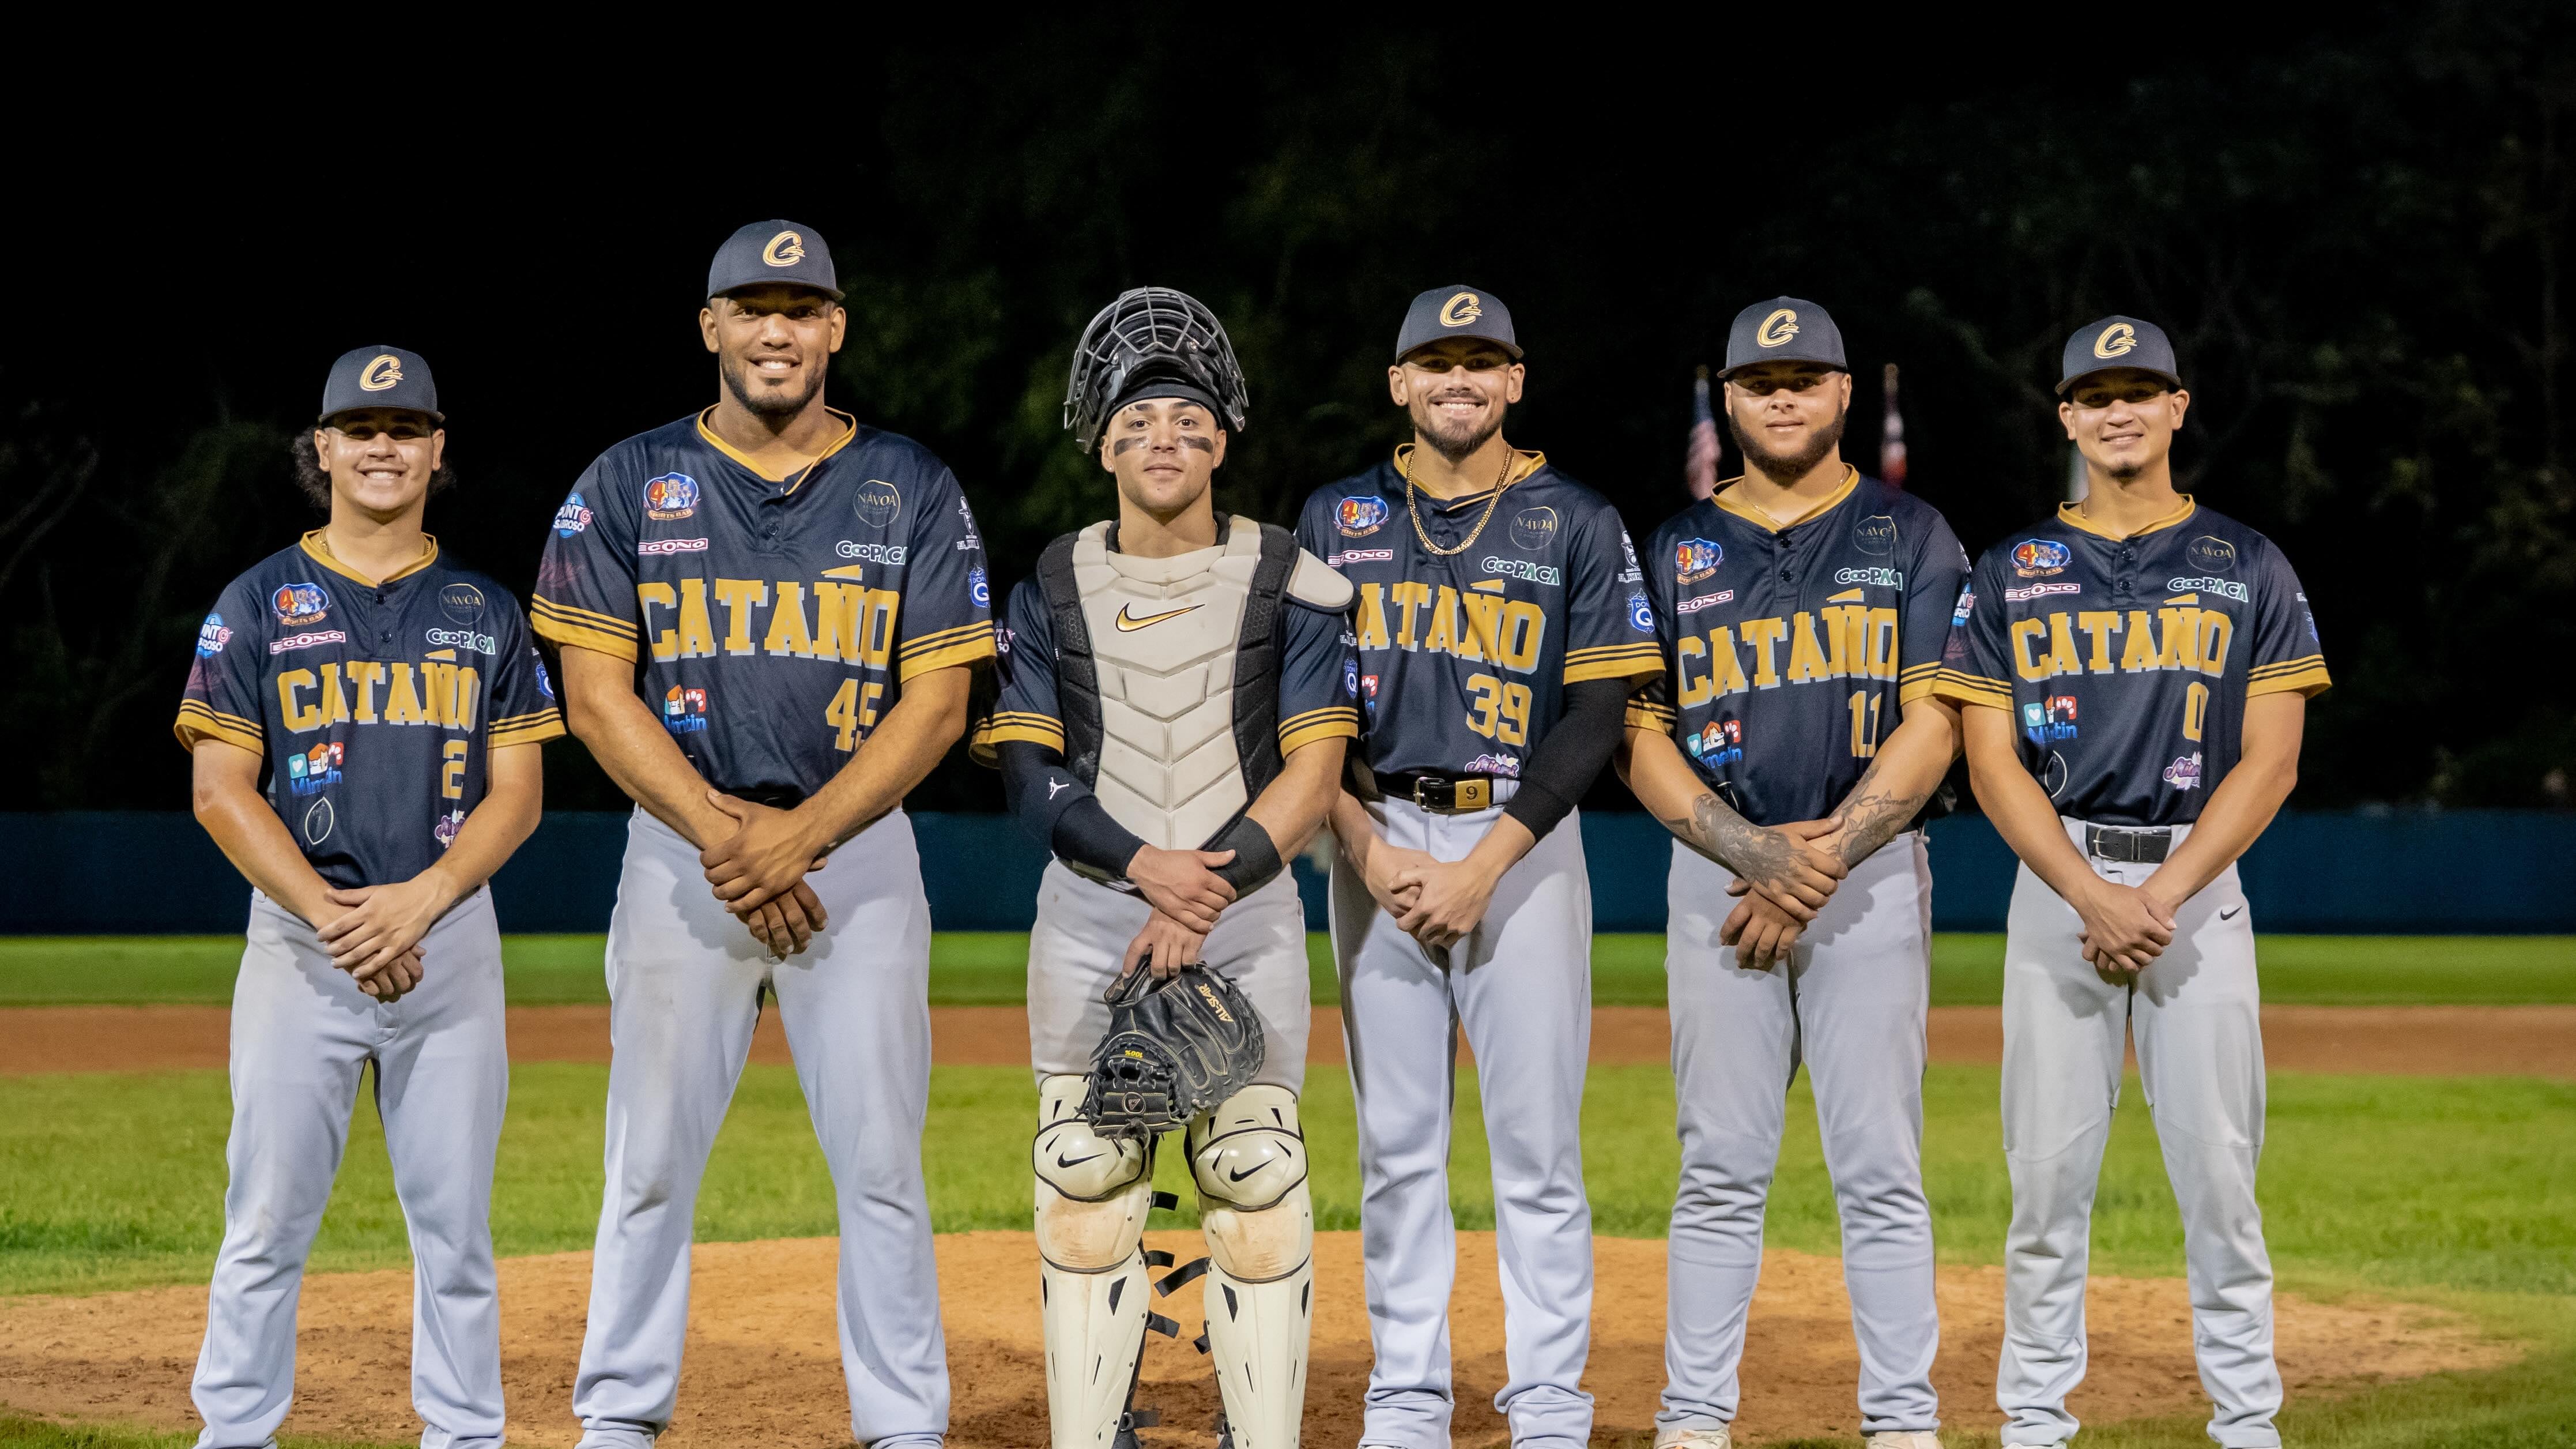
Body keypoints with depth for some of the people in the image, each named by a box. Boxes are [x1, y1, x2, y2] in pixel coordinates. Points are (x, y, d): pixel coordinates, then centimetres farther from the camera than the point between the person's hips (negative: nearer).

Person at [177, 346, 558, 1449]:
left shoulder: (485, 612, 10)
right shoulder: (260, 603, 4)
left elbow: (517, 790, 4)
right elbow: (221, 788, -2)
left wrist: (417, 901, -12)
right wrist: (333, 914, -13)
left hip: (450, 933, 2)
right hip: (297, 934, -2)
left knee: (454, 1219, 3)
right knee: (269, 1214, -3)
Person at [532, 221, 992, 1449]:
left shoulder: (910, 489, 4)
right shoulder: (631, 482, 4)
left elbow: (938, 700, -1)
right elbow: (596, 692, -1)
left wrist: (799, 834, -13)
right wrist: (718, 832, -13)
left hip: (857, 845, 0)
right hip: (678, 849, 0)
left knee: (880, 1160, -2)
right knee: (653, 1155, 2)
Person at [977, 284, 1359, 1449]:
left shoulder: (1285, 581, 4)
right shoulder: (1052, 588, 8)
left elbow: (1314, 770, -3)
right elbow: (1027, 774, 1)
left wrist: (1207, 889, -14)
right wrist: (1146, 865, -14)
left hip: (1249, 913, -1)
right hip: (1089, 914, 1)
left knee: (1258, 1186, -5)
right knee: (1085, 1187, -2)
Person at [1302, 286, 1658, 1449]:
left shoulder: (1576, 524, 2)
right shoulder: (1336, 520, 8)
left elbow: (1596, 715, -4)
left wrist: (1484, 864, -13)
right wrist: (1374, 855, -8)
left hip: (1522, 839, -2)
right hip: (1376, 837, 2)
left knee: (1538, 1146, -4)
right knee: (1396, 1145, 4)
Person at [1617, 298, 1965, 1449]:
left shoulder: (1910, 538, 6)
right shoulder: (1677, 550, 11)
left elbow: (1932, 727, -3)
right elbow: (1640, 741, 5)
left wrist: (1824, 859, -13)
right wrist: (1756, 855, -10)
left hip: (1873, 872, -1)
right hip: (1717, 871, 1)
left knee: (1879, 1167, -3)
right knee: (1722, 1168, 1)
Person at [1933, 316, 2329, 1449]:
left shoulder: (2247, 569, 6)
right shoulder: (2011, 575, 8)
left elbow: (2269, 762, 0)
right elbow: (1992, 764, 1)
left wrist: (2162, 896, -12)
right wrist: (2094, 898, -12)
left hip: (2198, 882, 0)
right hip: (2056, 880, 1)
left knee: (2216, 1167, -3)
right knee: (2049, 1166, -1)